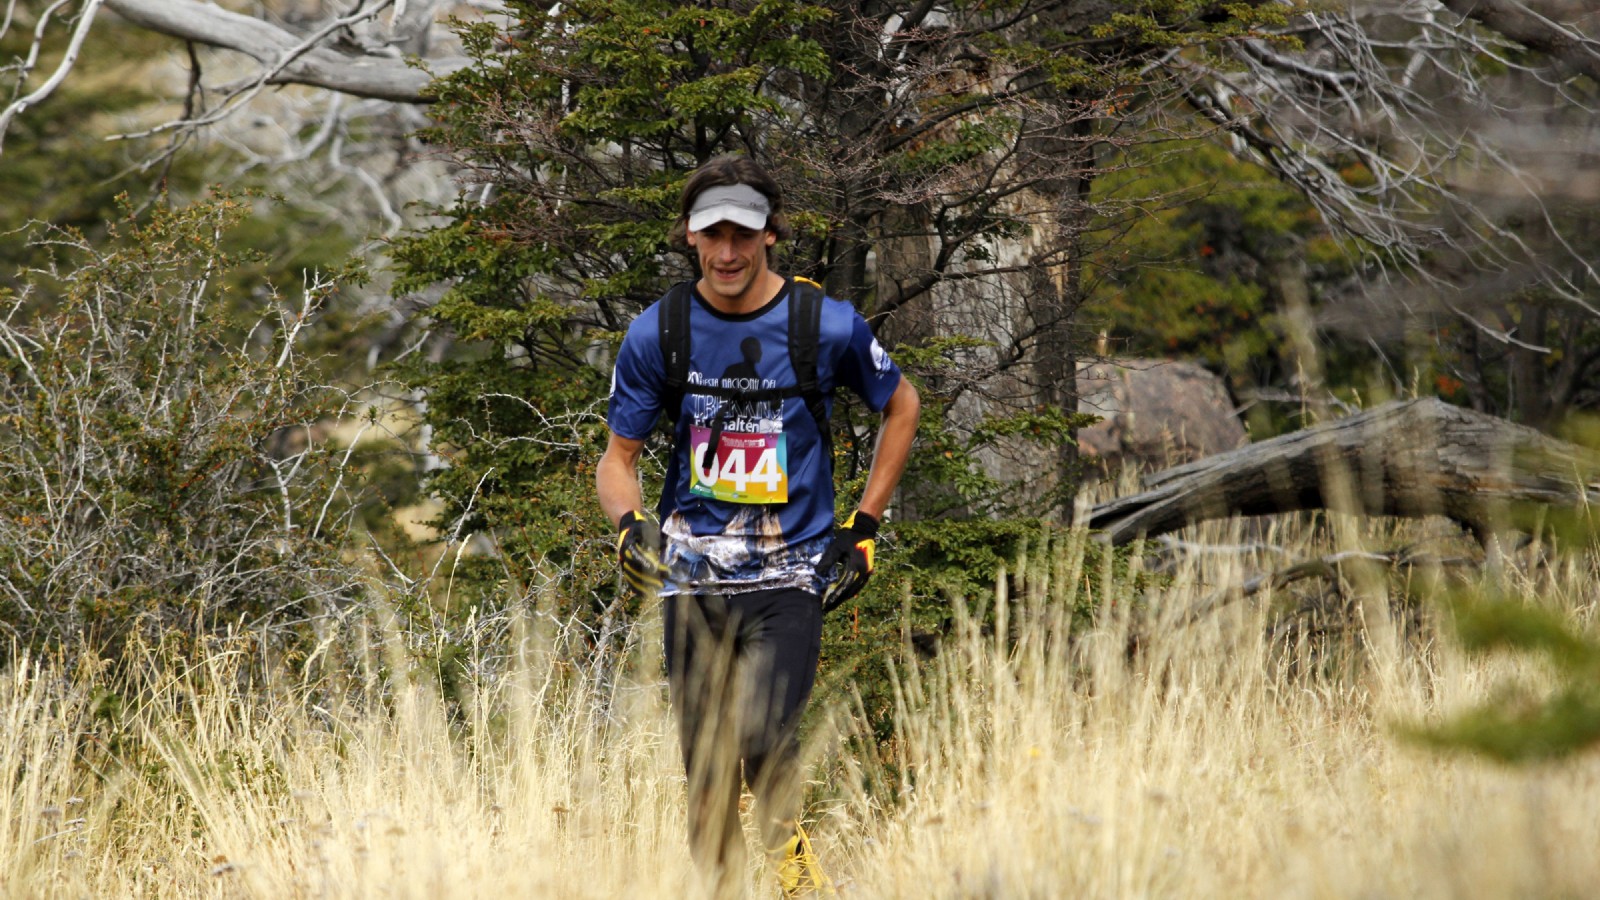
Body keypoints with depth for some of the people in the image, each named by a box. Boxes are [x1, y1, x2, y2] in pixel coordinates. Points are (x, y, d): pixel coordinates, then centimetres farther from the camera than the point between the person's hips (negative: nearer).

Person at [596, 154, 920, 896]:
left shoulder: (826, 326, -3)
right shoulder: (657, 334, 1)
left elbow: (901, 407, 14)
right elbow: (618, 456, 10)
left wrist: (863, 527, 9)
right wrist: (629, 523, -12)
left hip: (792, 575, -2)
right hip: (693, 577, 2)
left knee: (762, 733, -22)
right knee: (706, 775, 0)